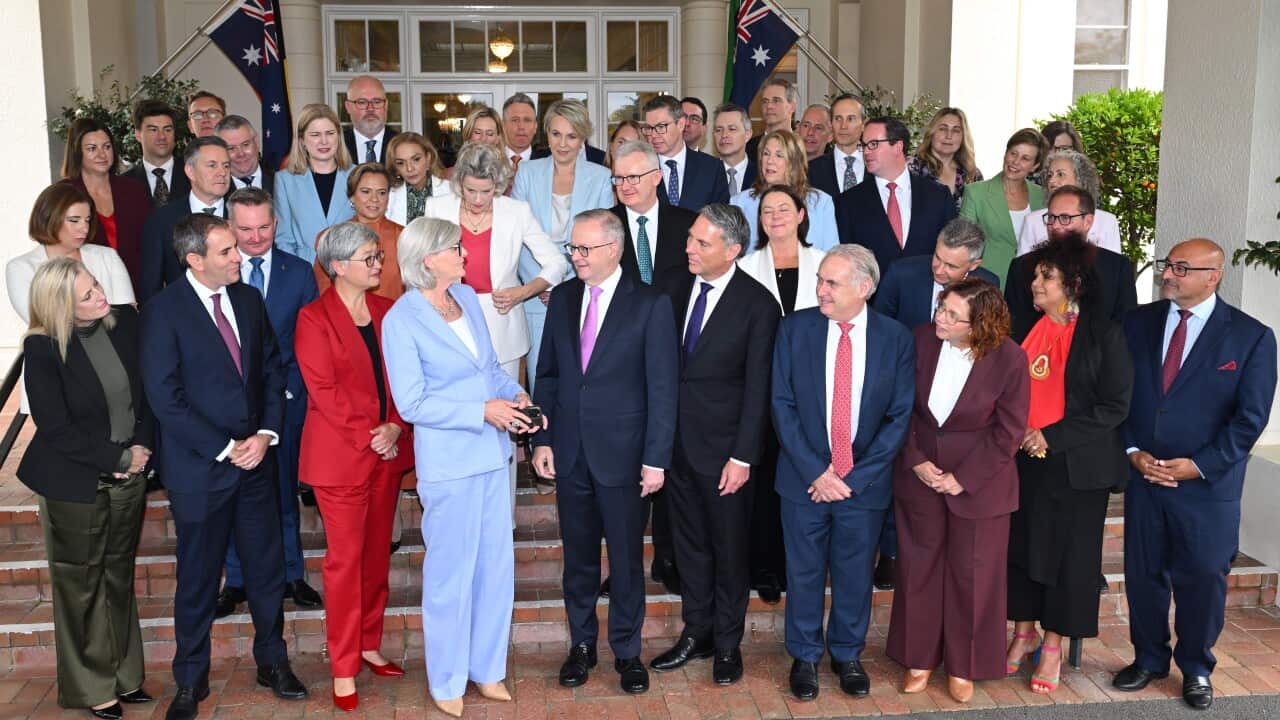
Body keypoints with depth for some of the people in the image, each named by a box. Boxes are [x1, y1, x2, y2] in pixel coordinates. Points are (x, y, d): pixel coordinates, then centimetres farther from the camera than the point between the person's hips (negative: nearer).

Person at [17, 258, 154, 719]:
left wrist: (143, 446, -6)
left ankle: (123, 676, 31)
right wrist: (117, 459, -13)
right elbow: (57, 427, -15)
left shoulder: (125, 321, -4)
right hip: (75, 485, -4)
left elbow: (148, 389, 5)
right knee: (81, 587, 10)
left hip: (129, 476, 4)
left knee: (119, 578, 16)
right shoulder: (43, 349, -16)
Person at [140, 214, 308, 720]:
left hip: (256, 457, 4)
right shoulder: (164, 311, -11)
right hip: (200, 466, -4)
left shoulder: (249, 298, 5)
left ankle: (272, 662, 32)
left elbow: (273, 370, 7)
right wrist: (225, 449, -15)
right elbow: (165, 398, -14)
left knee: (267, 569, 13)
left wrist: (265, 435, -7)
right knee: (198, 579, 10)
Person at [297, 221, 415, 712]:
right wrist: (369, 437, -15)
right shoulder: (314, 318, -8)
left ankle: (369, 645, 28)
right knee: (345, 558, 2)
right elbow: (323, 390, -13)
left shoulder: (387, 312, 8)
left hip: (388, 450, 5)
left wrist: (396, 427, -9)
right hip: (341, 455, -5)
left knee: (377, 553, 13)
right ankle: (343, 669, 13)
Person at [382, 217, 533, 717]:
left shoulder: (468, 297, 6)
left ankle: (486, 667, 33)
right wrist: (482, 411, -19)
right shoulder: (401, 320, -13)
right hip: (447, 461, -6)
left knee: (496, 565, 15)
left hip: (492, 452, 7)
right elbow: (411, 403, -16)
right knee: (450, 572, 7)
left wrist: (516, 395, -5)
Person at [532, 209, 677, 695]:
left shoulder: (650, 304, -8)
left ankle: (626, 650, 25)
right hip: (570, 452, 4)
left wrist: (656, 459, -11)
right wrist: (542, 440, 4)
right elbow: (547, 374, 10)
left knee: (626, 559, 8)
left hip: (622, 453, -4)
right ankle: (581, 645, 31)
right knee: (578, 557, 14)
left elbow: (662, 388, -9)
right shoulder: (563, 298, 5)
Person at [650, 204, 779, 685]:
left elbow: (757, 388, -12)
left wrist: (742, 457, -13)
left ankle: (728, 643, 27)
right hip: (676, 441, 5)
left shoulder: (757, 304, -13)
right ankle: (696, 632, 33)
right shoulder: (675, 288, 1)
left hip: (722, 447, -5)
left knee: (729, 548, 10)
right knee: (689, 543, 17)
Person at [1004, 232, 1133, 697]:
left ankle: (1054, 645, 21)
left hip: (1076, 465, -4)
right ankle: (1024, 632, 27)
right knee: (1021, 544, 9)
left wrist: (1053, 437, -16)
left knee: (1069, 551, 6)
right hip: (1025, 461, 4)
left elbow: (1114, 406, -10)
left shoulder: (1102, 335, -9)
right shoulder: (1027, 327, 4)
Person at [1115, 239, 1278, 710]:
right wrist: (1132, 452, -7)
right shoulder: (1137, 322, 3)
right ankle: (1149, 658, 31)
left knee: (1203, 578, 8)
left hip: (1208, 483, -2)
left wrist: (1199, 465, -13)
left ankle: (1197, 669, 29)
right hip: (1142, 475, 3)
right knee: (1143, 573, 11)